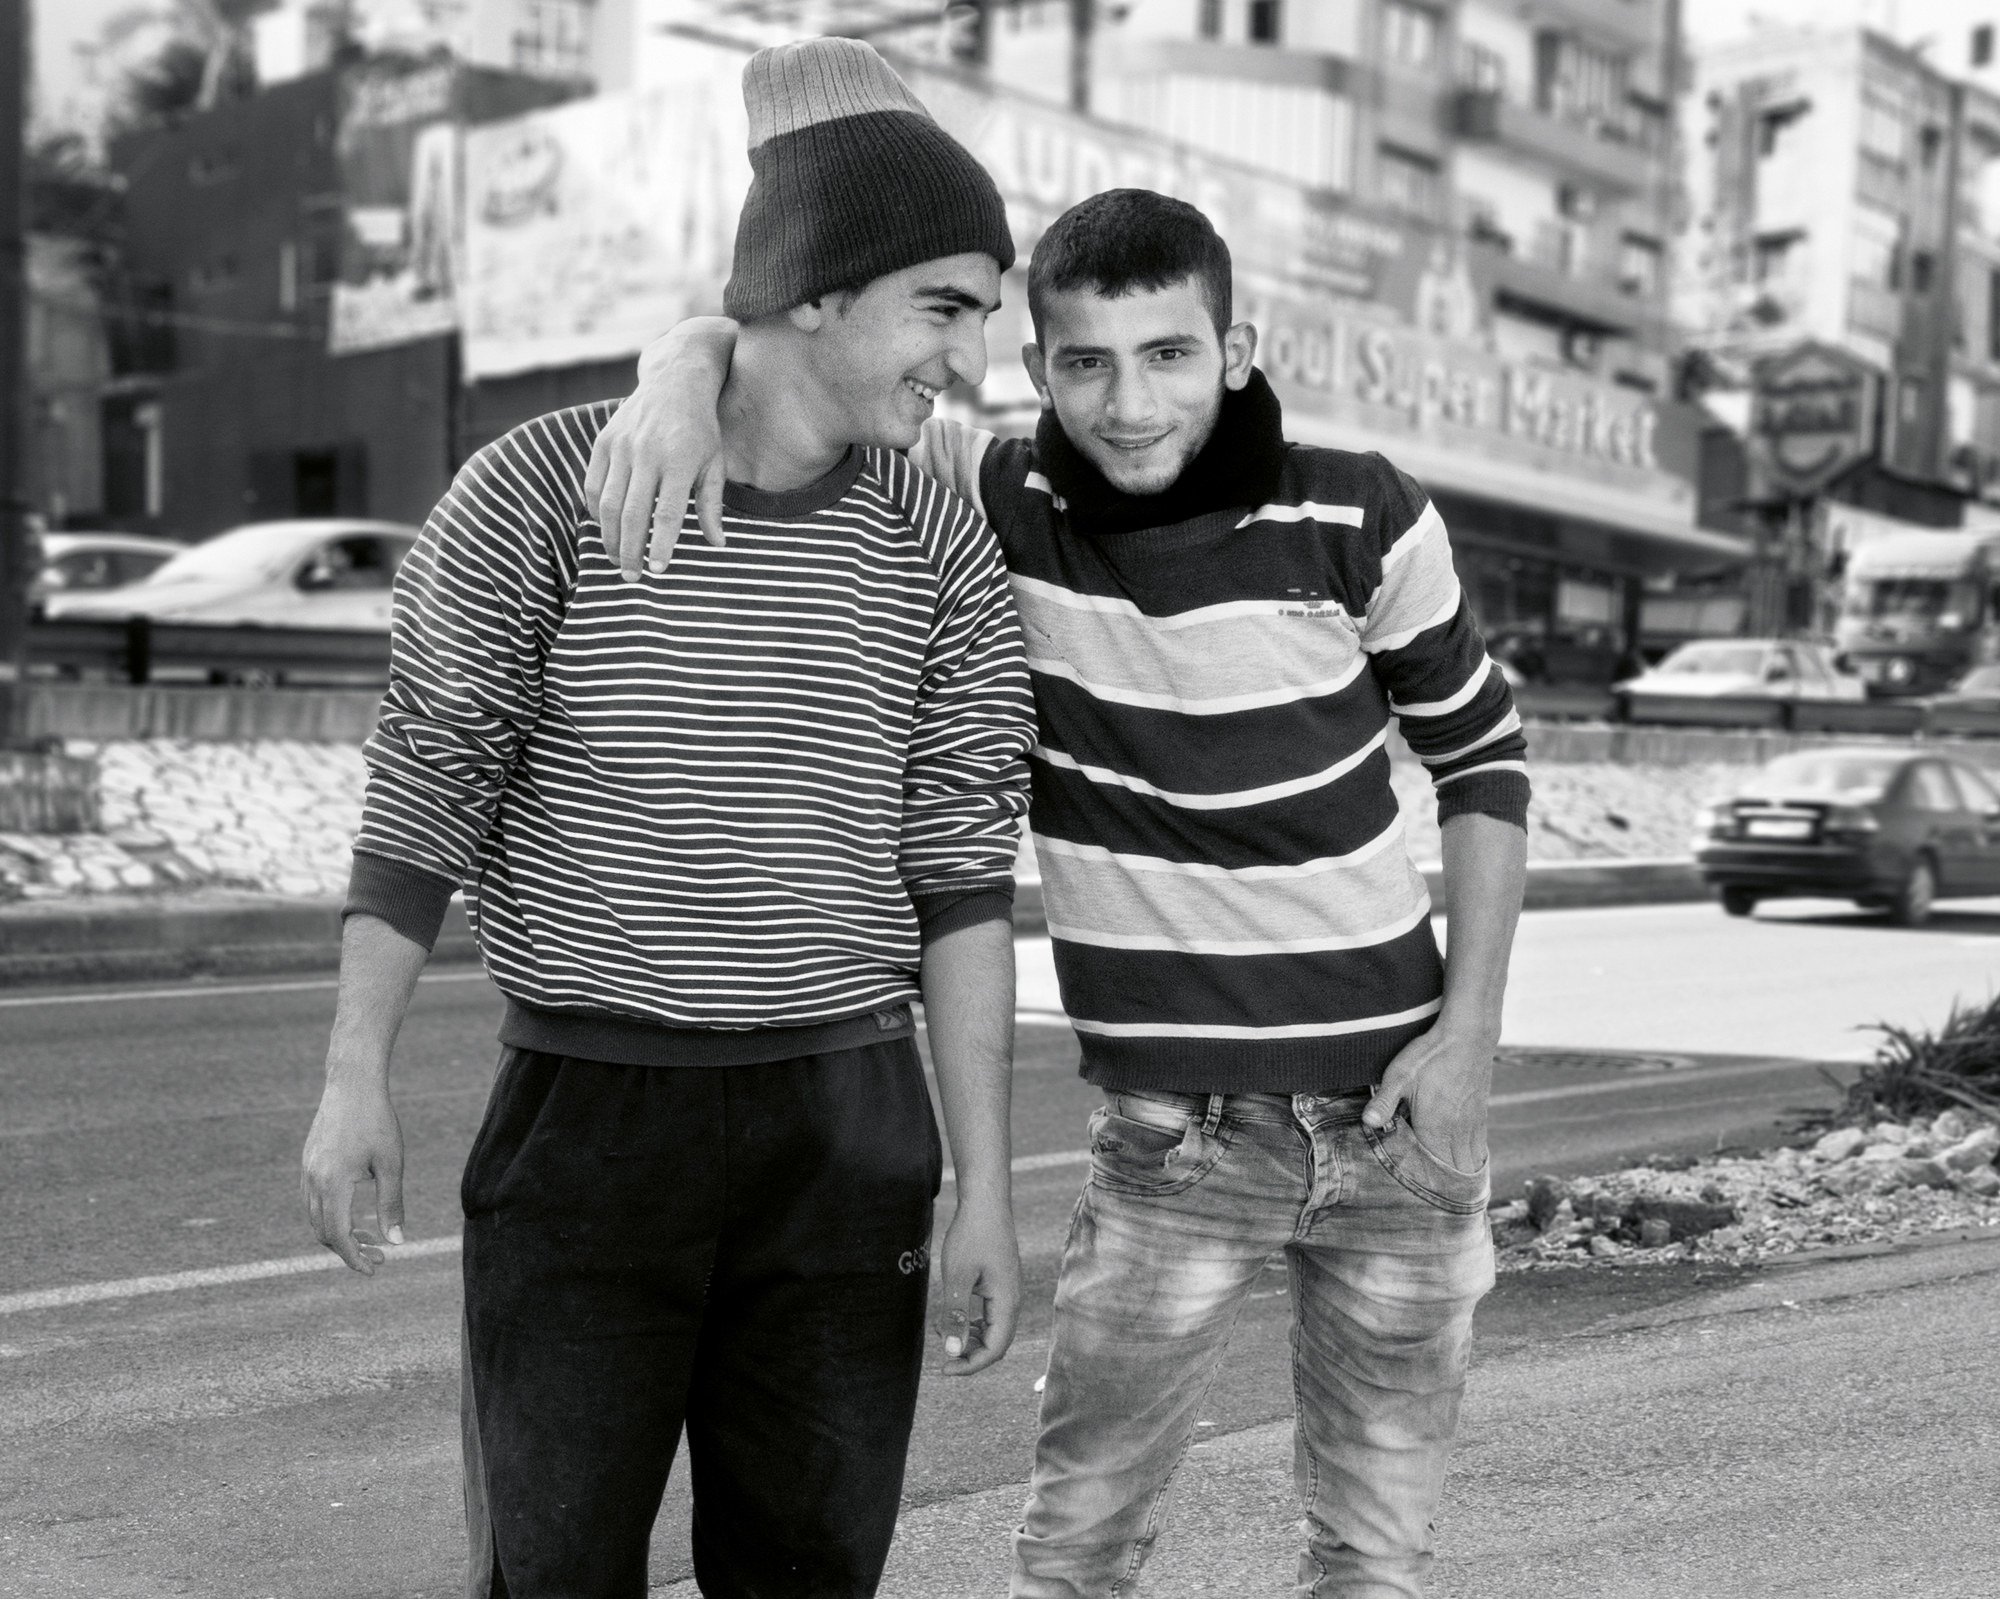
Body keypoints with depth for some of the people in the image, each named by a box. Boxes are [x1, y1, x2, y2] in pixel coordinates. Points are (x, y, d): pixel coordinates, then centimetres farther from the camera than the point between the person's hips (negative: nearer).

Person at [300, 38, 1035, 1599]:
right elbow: (425, 780, -2)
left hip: (845, 1130, 2)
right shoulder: (537, 494, -10)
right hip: (581, 1119, -2)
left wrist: (986, 1185, -4)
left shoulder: (937, 548, -2)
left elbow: (963, 875, -1)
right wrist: (357, 1079, -7)